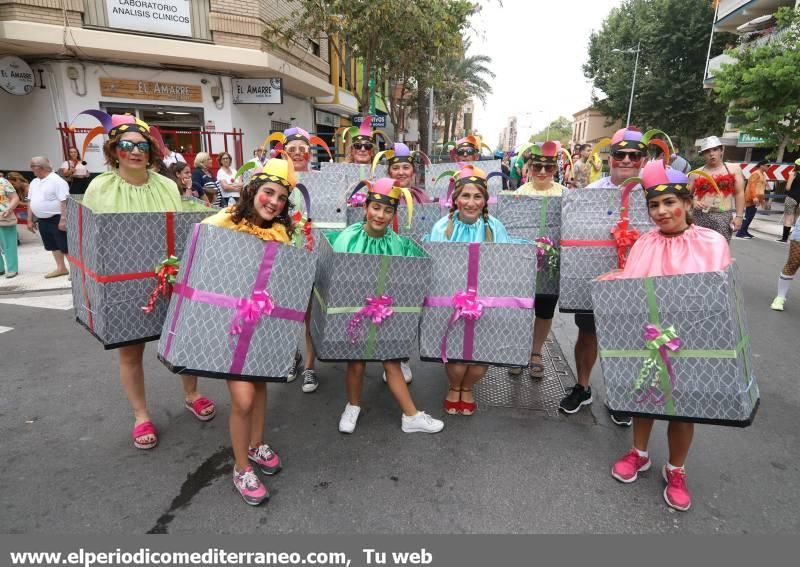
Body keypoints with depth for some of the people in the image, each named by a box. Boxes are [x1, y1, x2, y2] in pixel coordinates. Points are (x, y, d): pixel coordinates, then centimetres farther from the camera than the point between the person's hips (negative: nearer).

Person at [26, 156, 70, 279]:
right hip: (42, 220, 8)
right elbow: (31, 201, 17)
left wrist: (63, 220, -24)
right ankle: (61, 268, 23)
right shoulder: (34, 182, 12)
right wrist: (30, 220, 16)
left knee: (65, 246, -5)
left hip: (56, 219, -8)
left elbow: (64, 202, -19)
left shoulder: (57, 181, -14)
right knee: (53, 246, 14)